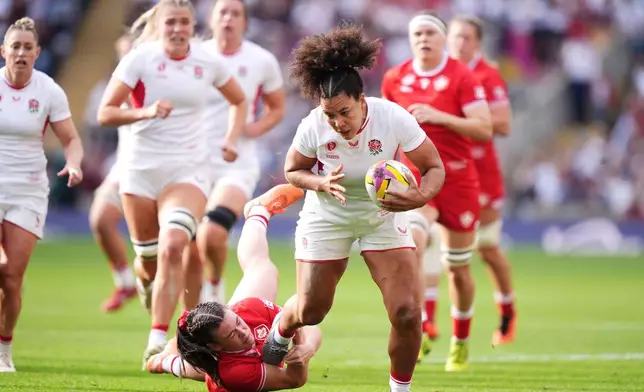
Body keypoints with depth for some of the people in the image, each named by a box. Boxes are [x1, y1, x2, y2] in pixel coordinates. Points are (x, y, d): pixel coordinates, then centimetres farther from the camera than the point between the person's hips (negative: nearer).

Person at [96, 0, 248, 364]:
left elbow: (239, 101, 20)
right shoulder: (140, 58, -6)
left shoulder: (209, 62, 1)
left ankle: (158, 340, -24)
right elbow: (105, 113, -8)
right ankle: (148, 282, 48)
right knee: (149, 255, 7)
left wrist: (232, 139, 5)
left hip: (188, 170, 0)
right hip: (142, 167, 0)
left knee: (173, 246, -23)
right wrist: (146, 111, -24)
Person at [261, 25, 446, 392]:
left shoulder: (394, 119, -29)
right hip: (327, 218, 0)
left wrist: (421, 196, -39)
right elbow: (293, 170, -6)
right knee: (311, 311, 8)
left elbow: (435, 167, -17)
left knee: (407, 312, -14)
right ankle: (280, 334, 46)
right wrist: (322, 183, -28)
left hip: (383, 215, 0)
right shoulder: (313, 127, -25)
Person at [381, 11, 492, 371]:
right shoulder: (395, 79, 4)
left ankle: (461, 342, 30)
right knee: (411, 245, -27)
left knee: (459, 268, 9)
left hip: (459, 182, -1)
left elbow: (485, 129, -15)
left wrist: (438, 116, -24)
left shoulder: (462, 78, -8)